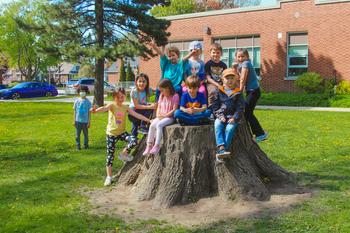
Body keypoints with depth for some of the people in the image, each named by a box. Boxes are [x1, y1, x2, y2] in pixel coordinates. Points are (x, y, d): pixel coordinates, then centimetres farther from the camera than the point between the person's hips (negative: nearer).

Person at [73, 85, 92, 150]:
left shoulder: (88, 102, -1)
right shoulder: (77, 101, 1)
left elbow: (89, 112, 1)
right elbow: (75, 111, 7)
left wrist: (89, 122, -3)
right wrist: (74, 121, 4)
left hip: (85, 121, -1)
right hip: (78, 121, 1)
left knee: (86, 134, 8)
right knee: (77, 134, 5)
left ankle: (86, 145, 23)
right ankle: (78, 146, 15)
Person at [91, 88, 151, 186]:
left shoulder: (126, 107, 0)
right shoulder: (112, 105, -12)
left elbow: (137, 115, -1)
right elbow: (104, 108, -33)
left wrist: (148, 120, -9)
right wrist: (96, 110, -56)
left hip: (122, 132, 3)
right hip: (111, 134, -3)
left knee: (134, 141, -24)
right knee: (110, 155, 3)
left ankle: (123, 154, 5)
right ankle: (109, 177, 16)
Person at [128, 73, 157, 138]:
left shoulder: (148, 91, -7)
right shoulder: (134, 91, -19)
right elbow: (136, 106, -22)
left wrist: (153, 105, -23)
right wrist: (149, 107, -30)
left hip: (142, 110, 4)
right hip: (133, 112, -4)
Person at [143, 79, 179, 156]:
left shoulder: (175, 96, -8)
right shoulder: (161, 96, 14)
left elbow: (174, 109, -14)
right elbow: (159, 107, 15)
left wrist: (165, 115, -16)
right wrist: (158, 115, -4)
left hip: (169, 117, -6)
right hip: (161, 117, 6)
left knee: (159, 125, -31)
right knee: (152, 125, -20)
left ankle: (157, 145, -29)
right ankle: (149, 145, -15)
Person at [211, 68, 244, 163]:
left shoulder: (237, 93, 7)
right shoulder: (219, 92, 10)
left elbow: (240, 107, 2)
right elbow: (215, 106, 7)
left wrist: (234, 117, -12)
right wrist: (220, 116, -8)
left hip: (232, 117, -1)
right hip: (221, 116, 2)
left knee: (230, 128, -29)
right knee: (218, 126, -30)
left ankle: (220, 152, -32)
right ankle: (221, 148, -41)